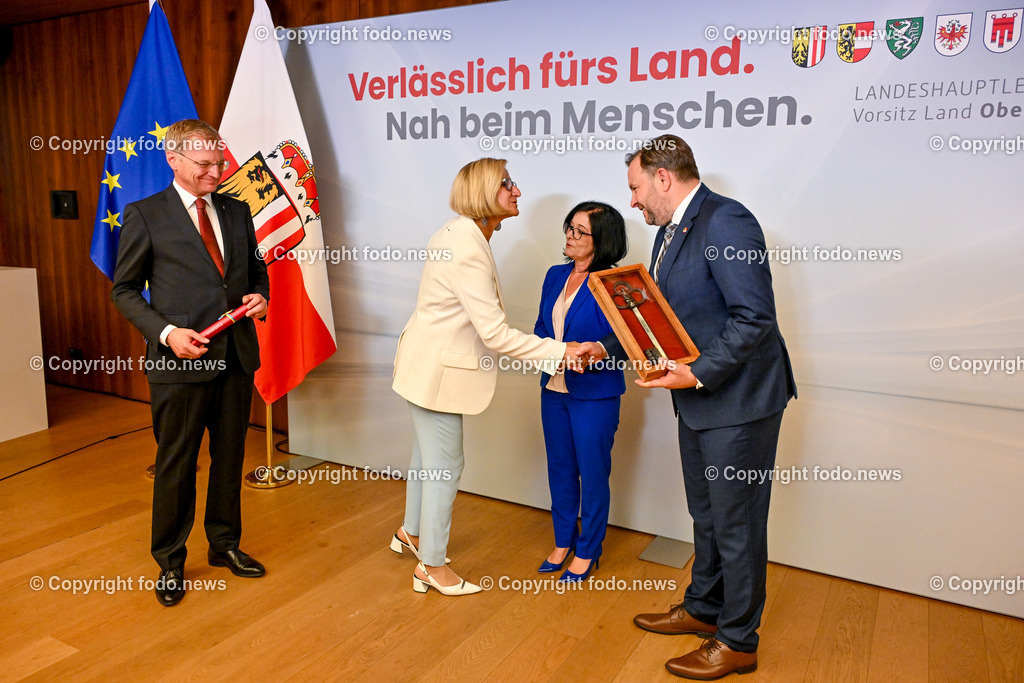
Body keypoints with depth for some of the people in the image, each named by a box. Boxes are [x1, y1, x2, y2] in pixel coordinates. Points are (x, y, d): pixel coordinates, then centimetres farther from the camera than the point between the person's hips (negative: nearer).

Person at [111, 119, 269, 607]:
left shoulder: (237, 211, 10)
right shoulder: (145, 215, -2)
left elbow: (257, 269, 20)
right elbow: (124, 290, -1)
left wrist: (260, 296, -3)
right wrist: (165, 332, -15)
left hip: (236, 356, 4)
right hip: (180, 361, -4)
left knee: (230, 456, 15)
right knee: (176, 465, 7)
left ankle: (224, 544, 33)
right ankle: (170, 562, 26)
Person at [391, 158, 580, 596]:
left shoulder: (459, 233, 6)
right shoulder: (468, 250, -26)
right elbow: (495, 333, -28)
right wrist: (561, 351, -26)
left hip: (431, 362, 10)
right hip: (437, 370, -10)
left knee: (427, 456, 23)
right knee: (444, 465, 2)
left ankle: (411, 534, 43)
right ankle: (433, 568, 18)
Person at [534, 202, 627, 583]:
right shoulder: (556, 276, 6)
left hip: (595, 394, -6)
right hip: (554, 389, 6)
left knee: (592, 473, 7)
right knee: (560, 469, 17)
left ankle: (587, 552, 26)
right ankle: (563, 542, 35)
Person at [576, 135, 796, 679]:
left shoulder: (725, 221, -19)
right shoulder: (670, 231, 11)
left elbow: (754, 318, -24)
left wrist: (697, 373, -26)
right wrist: (606, 348, 11)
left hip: (737, 398, -9)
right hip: (697, 400, 10)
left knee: (737, 523, 5)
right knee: (706, 515, 22)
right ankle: (703, 608, 40)